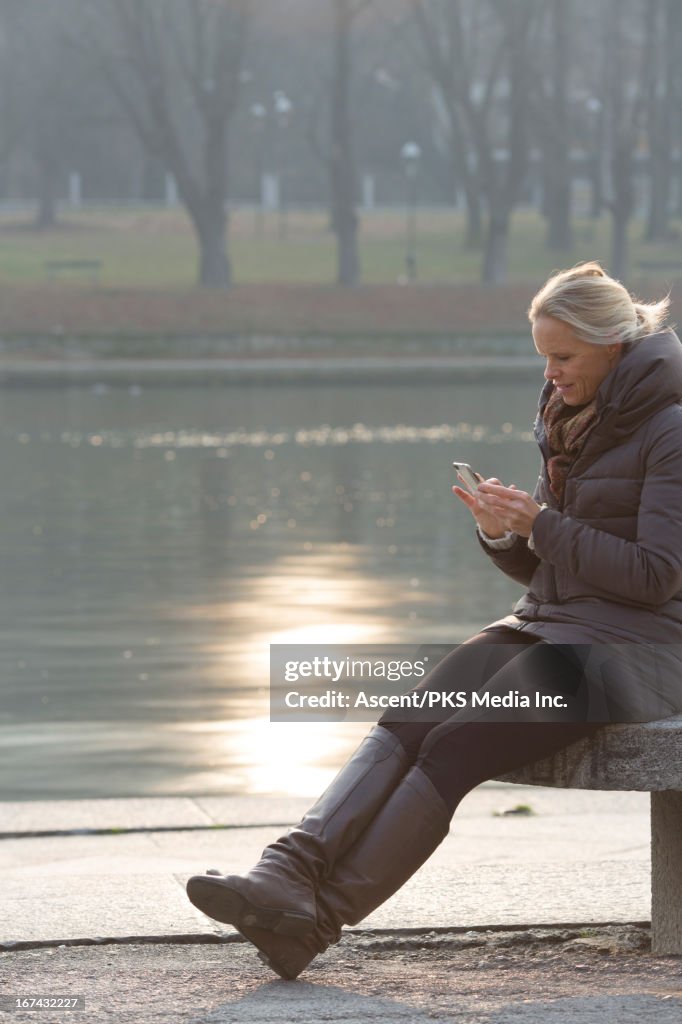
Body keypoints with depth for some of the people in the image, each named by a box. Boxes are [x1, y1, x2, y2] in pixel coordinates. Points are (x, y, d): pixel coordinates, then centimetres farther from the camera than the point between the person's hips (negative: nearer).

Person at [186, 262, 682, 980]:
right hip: (547, 627, 8)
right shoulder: (569, 422, 16)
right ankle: (288, 876, -36)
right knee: (405, 725, -18)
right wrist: (503, 532, -4)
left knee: (455, 748, -24)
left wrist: (539, 524, -17)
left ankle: (319, 917, -28)